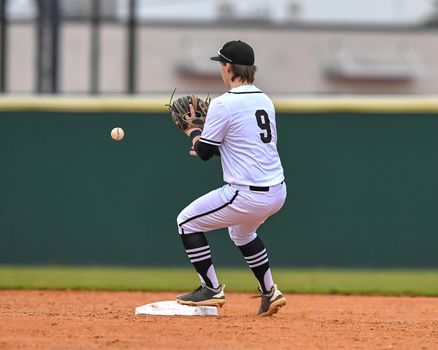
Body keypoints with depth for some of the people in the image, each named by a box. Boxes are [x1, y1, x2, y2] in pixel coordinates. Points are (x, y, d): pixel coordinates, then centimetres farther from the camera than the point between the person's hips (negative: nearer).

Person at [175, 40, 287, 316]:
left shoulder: (224, 104, -13)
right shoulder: (265, 101, 11)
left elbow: (204, 152, -6)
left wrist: (192, 129, 15)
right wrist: (208, 143, 26)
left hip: (248, 195, -8)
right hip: (277, 194, 8)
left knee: (187, 221, 8)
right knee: (242, 229, 36)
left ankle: (212, 290, 7)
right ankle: (269, 293, 31)